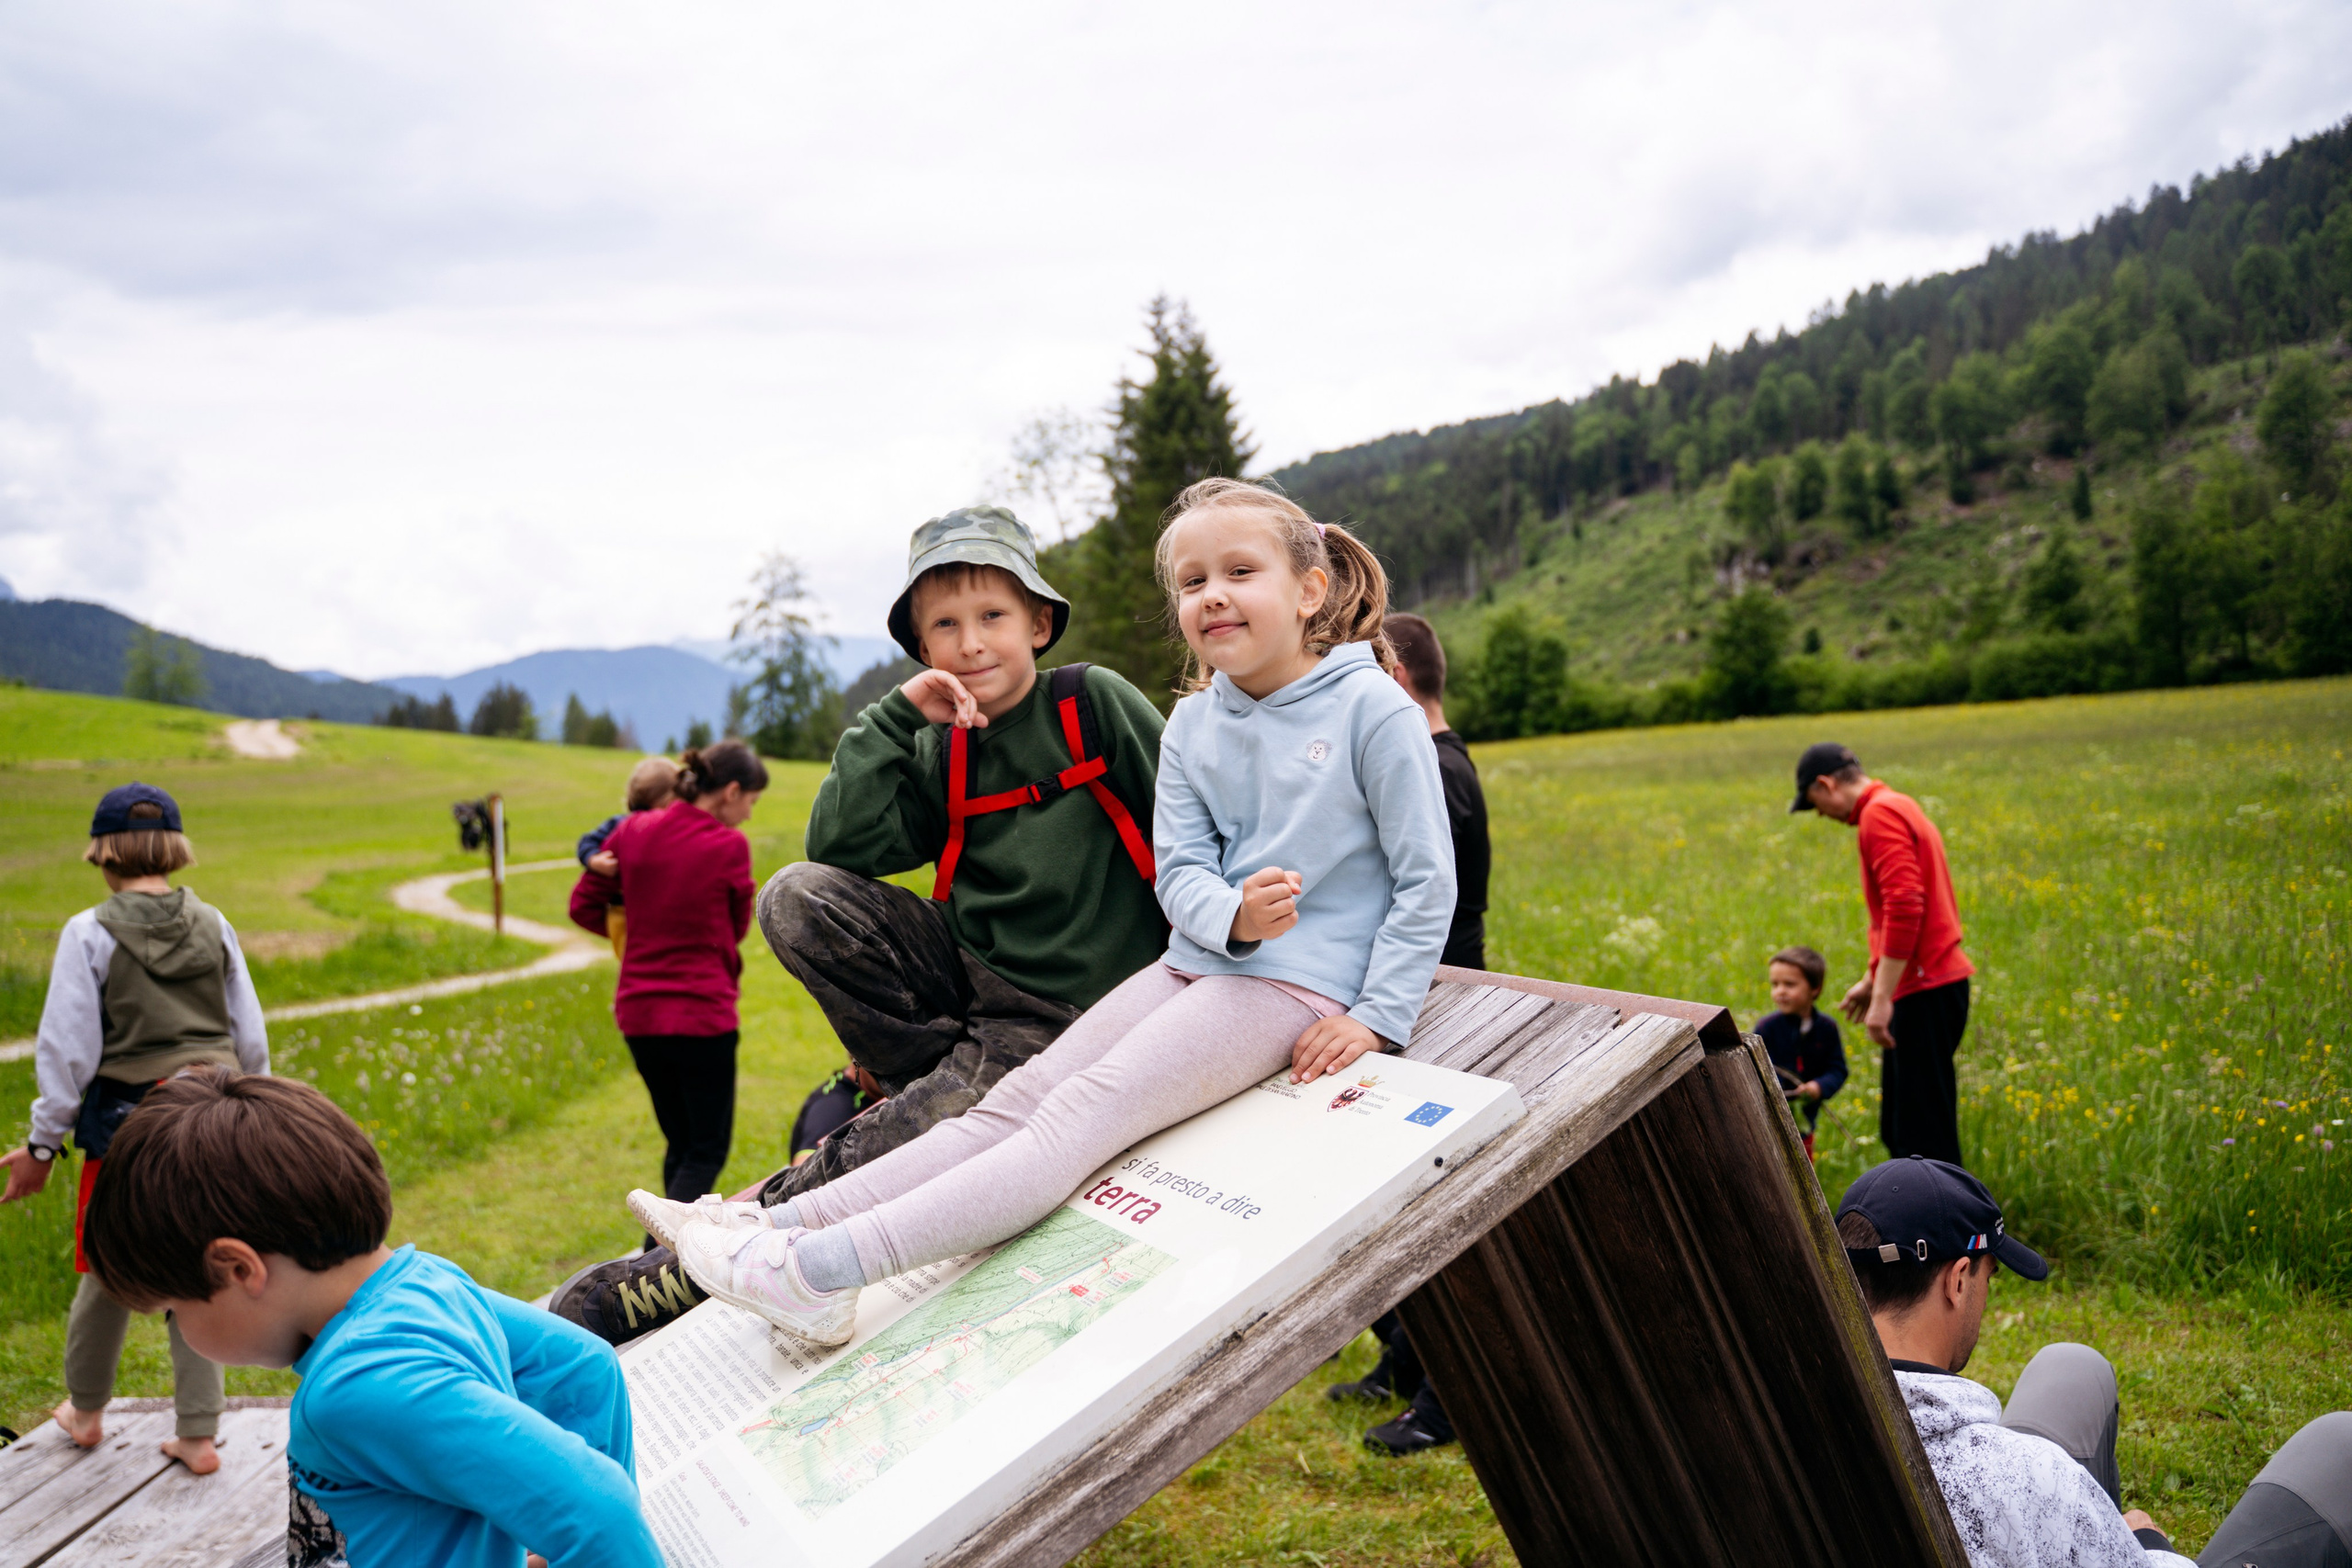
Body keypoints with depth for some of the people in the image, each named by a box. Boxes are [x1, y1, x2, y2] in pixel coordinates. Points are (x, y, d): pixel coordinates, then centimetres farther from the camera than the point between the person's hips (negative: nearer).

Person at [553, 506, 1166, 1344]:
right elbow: (839, 844, -6)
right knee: (798, 897, -17)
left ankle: (681, 1273, -11)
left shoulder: (1096, 702, -5)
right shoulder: (943, 754, 8)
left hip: (1066, 1008, -5)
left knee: (885, 1150, -25)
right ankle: (923, 1073, -7)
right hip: (968, 970, 5)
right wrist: (897, 715, -10)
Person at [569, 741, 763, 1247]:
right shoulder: (729, 846, -11)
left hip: (639, 1012, 6)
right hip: (701, 1013, -6)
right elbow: (737, 927, 3)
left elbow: (584, 906, 9)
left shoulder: (632, 832, 2)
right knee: (707, 1149, 5)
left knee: (681, 1143, 19)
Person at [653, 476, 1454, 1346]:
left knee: (1082, 1112, -22)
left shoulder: (1375, 710, -7)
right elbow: (1179, 868, 2)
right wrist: (1232, 915, -21)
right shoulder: (1191, 726, 9)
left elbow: (1426, 878, -5)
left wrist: (1377, 1015, -11)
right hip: (1197, 958, 6)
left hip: (1301, 978, -6)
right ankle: (777, 1224, -15)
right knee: (1019, 1097, -7)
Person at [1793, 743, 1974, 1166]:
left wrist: (1883, 997, -22)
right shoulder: (1900, 806, 19)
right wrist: (1871, 980, 29)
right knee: (1898, 1129, 15)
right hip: (1933, 984, 10)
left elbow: (1905, 907, -23)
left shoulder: (1879, 815, -13)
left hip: (1925, 991, -10)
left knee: (1922, 1135, -6)